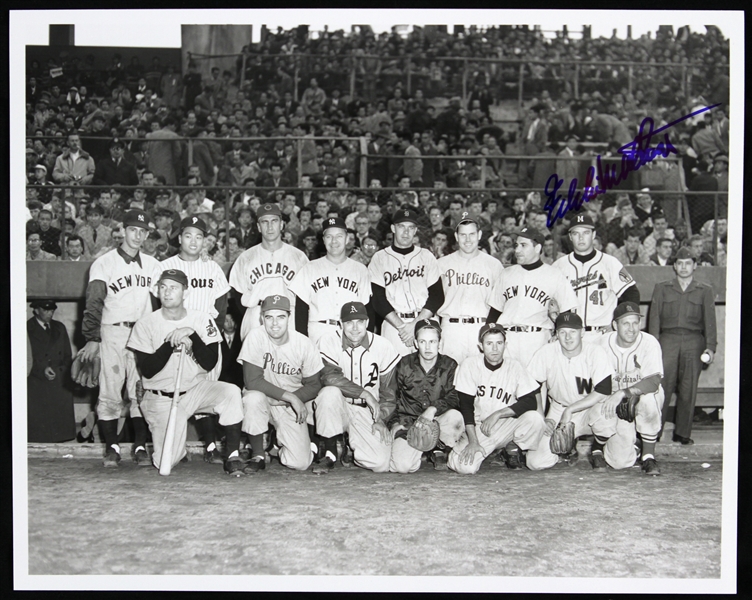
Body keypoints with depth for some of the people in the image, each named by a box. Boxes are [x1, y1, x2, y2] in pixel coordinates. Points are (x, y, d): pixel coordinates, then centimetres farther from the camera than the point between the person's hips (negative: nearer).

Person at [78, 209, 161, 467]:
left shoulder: (152, 265, 15)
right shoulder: (104, 263, 2)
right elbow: (94, 303, -6)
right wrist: (92, 338, -16)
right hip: (112, 332, -3)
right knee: (109, 392, -4)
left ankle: (140, 447, 4)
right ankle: (111, 447, 6)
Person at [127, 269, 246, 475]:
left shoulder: (202, 320, -1)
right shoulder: (145, 324, -5)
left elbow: (210, 363, -9)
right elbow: (147, 371, -11)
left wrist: (191, 335, -22)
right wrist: (171, 343, -22)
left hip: (196, 390, 2)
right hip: (161, 398, -1)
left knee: (231, 392, -29)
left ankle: (233, 456, -18)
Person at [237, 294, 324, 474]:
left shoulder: (304, 344, -11)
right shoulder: (256, 337, -16)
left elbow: (314, 385, -3)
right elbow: (252, 380, -23)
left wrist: (295, 399, -21)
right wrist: (291, 397, -26)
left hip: (291, 407, 1)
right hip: (263, 400, -1)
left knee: (300, 463, -15)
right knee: (254, 397, -37)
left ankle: (278, 444, 23)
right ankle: (257, 455, -13)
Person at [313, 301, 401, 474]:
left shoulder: (383, 347, -2)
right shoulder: (329, 341, -8)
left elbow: (388, 390, 6)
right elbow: (329, 376, -22)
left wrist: (381, 419, -6)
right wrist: (365, 394, -24)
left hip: (367, 413, 2)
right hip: (338, 408, -1)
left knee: (381, 463, -18)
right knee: (330, 393, -37)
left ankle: (350, 444, 18)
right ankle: (330, 453, -15)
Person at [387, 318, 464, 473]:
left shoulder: (450, 366, 2)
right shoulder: (404, 365, 3)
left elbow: (454, 399, -7)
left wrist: (433, 409, -25)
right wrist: (398, 425, -8)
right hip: (407, 421, 0)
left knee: (455, 416, -35)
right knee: (403, 465, -27)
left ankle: (439, 449, -2)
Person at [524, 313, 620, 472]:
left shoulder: (596, 352, -16)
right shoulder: (546, 353, -12)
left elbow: (603, 392, -21)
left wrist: (570, 410, -23)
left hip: (590, 408, -1)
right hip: (558, 410, 1)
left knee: (604, 411, -39)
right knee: (536, 462, -16)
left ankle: (597, 451, -4)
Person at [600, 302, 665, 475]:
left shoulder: (649, 342, -16)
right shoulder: (604, 343, -7)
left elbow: (653, 382, -30)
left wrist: (622, 393, -40)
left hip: (644, 396, -1)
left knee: (648, 399, -39)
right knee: (620, 460, -16)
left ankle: (648, 455, -19)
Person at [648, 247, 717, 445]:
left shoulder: (705, 291, 15)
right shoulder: (661, 289, 16)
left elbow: (709, 320, 7)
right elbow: (654, 318, 9)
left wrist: (710, 347, -5)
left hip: (694, 341, 0)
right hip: (668, 338, 0)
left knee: (688, 389, -2)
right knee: (662, 386, -10)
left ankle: (682, 432, 7)